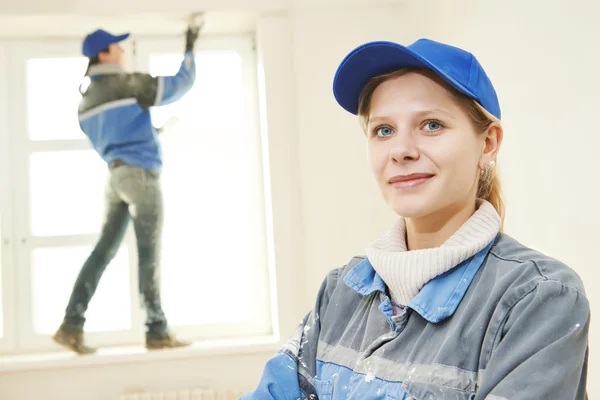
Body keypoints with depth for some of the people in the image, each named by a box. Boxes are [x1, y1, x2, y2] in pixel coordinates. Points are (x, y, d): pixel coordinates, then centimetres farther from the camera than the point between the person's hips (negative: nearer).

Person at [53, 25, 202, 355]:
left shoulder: (86, 100, 15)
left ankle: (72, 325, 1)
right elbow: (180, 84, -4)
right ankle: (157, 331, 1)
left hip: (115, 175, 7)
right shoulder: (128, 84, -7)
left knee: (103, 251, 6)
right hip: (140, 173, -7)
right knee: (149, 255, -4)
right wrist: (190, 49, 10)